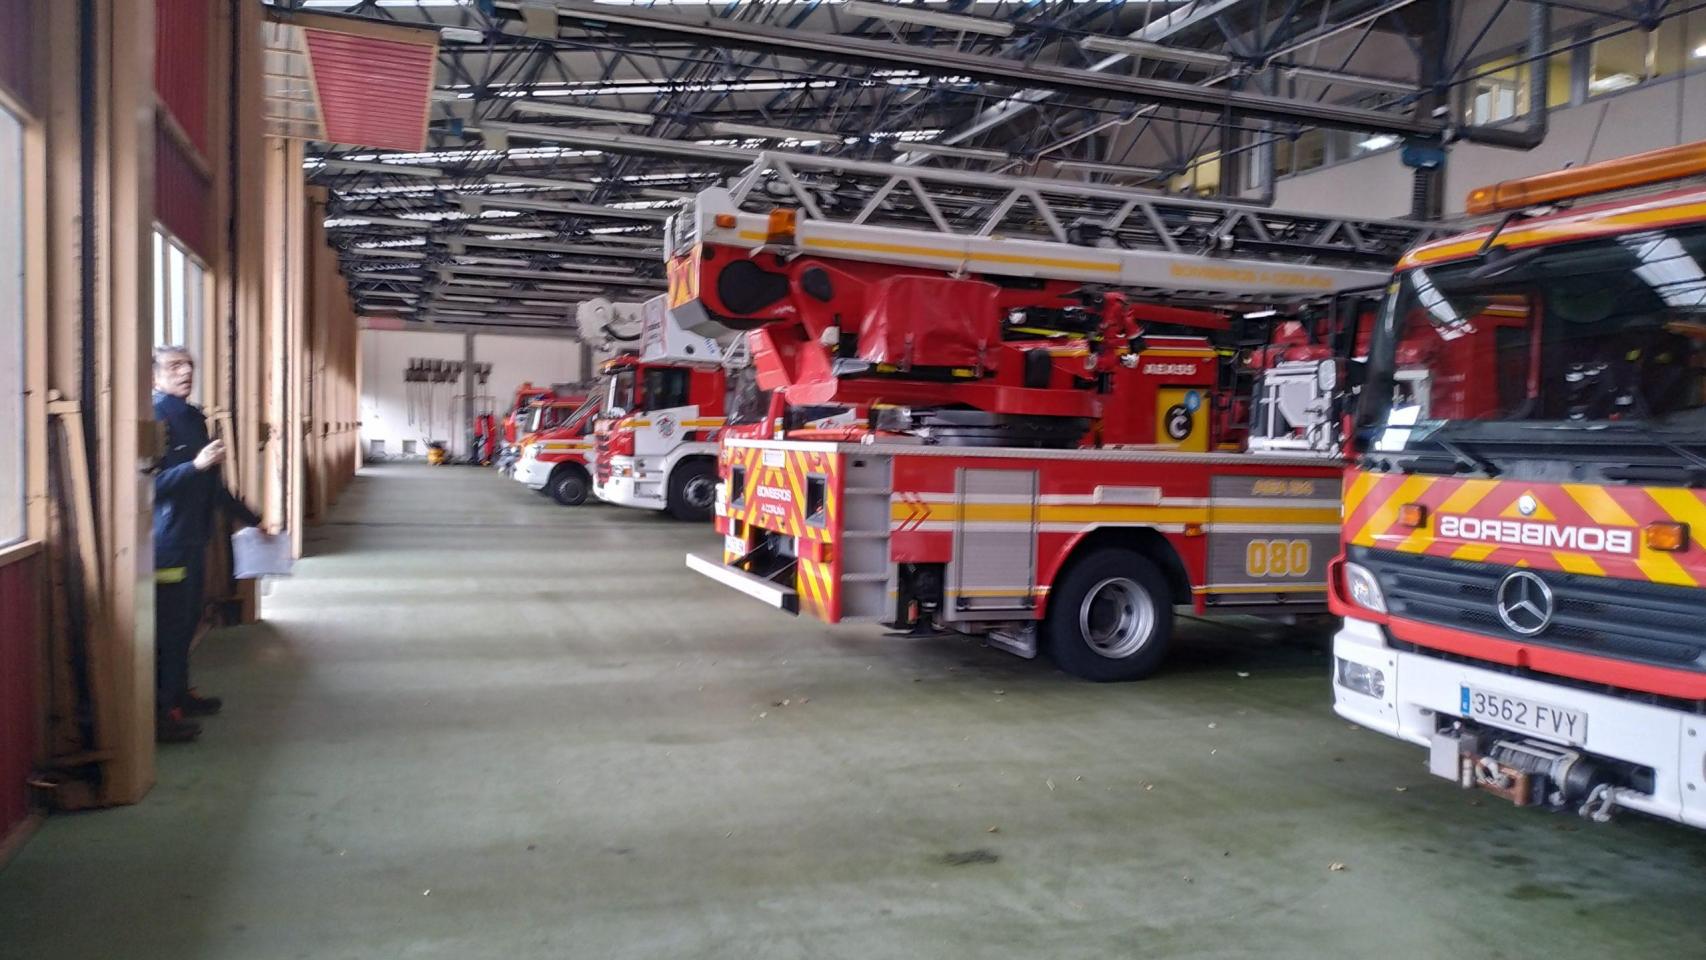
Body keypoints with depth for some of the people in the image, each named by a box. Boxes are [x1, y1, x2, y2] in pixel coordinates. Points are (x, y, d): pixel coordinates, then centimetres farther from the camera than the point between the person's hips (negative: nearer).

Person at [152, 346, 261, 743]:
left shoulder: (193, 416, 15)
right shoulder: (156, 417, -12)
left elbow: (212, 484, 23)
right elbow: (151, 482, -19)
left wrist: (250, 518, 28)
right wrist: (196, 465, -30)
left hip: (193, 538, 9)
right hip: (167, 542, -9)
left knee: (187, 620, 16)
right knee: (168, 628, -5)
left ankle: (179, 693, 29)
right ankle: (161, 712, 1)